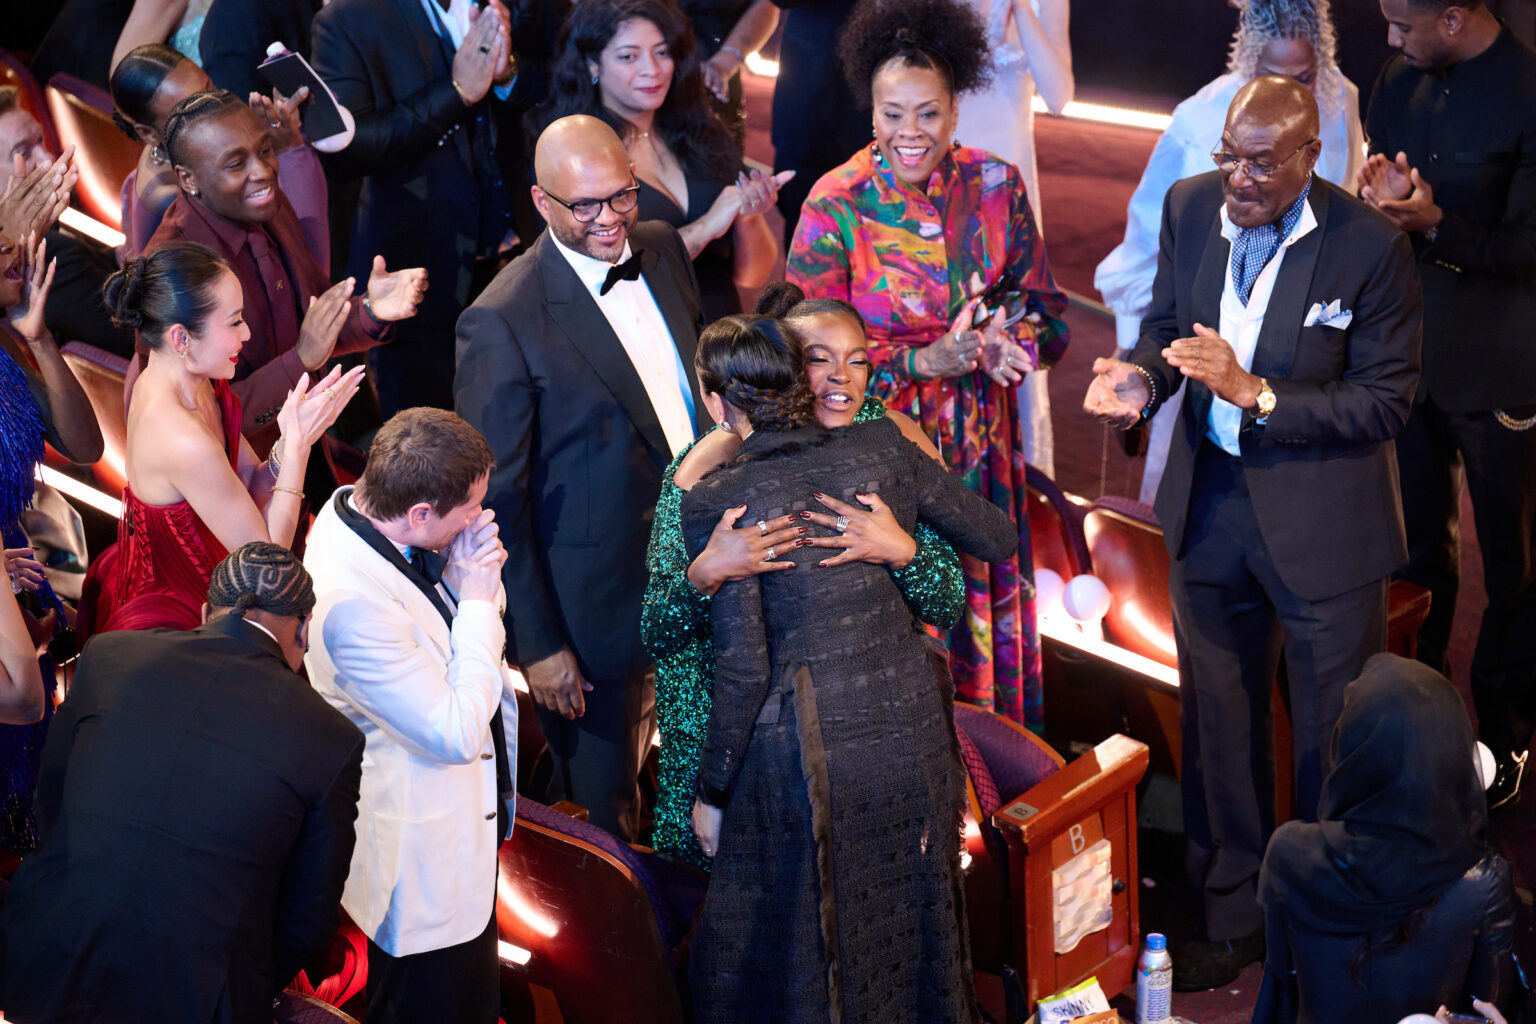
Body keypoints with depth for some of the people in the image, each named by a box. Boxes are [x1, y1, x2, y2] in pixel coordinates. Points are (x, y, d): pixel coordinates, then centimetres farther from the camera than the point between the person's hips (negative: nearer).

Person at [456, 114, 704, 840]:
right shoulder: (503, 323, -21)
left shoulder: (664, 250, 1)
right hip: (601, 609, -6)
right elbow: (496, 499, -15)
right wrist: (535, 643, -14)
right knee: (604, 814, 10)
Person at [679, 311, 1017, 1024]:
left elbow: (743, 667, -14)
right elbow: (1000, 540, 7)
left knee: (802, 958, 15)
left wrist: (712, 791, -2)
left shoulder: (715, 502, -13)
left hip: (808, 756, -4)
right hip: (912, 724, 4)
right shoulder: (884, 448, -2)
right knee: (907, 928, 24)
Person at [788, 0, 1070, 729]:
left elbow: (1046, 314, 3)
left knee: (984, 609, 16)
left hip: (980, 448, 3)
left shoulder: (996, 187, -4)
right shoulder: (836, 205, -13)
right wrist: (927, 361, -25)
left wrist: (1004, 341, -21)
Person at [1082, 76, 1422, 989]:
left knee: (1336, 740, 9)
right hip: (1212, 503, 5)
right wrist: (1145, 378, -13)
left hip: (1321, 524, -5)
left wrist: (1256, 394, -27)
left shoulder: (1371, 247, -20)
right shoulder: (1190, 205, -5)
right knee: (1219, 724, 19)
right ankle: (1235, 916, 38)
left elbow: (1386, 402, -17)